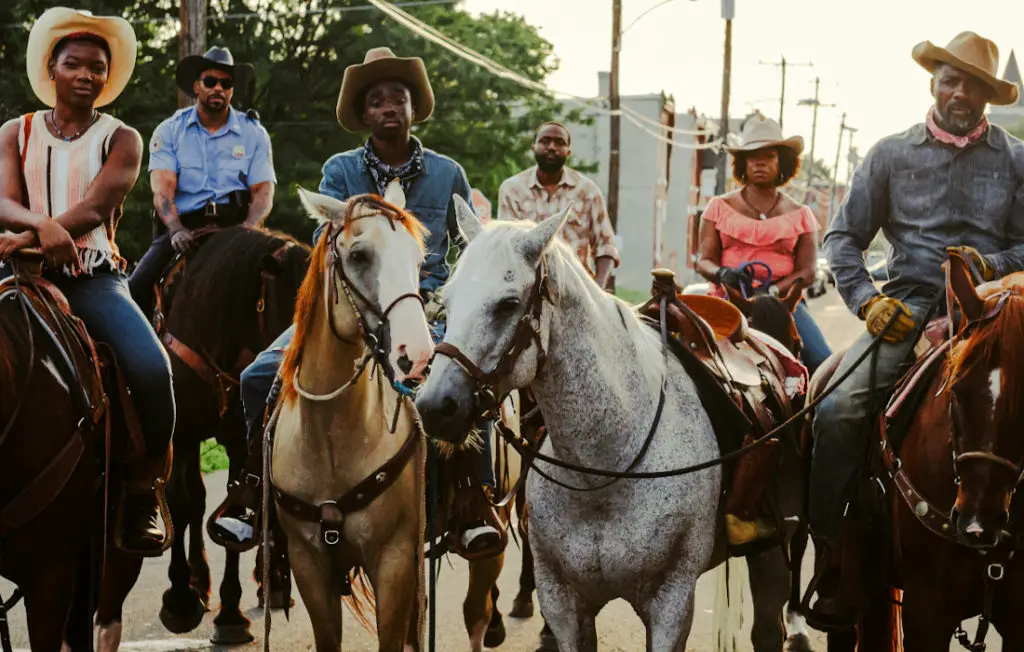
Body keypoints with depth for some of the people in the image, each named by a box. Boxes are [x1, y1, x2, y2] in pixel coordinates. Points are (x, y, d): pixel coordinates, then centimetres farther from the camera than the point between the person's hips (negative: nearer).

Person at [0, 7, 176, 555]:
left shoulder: (121, 139, 9)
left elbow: (94, 208, -8)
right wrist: (44, 226, -25)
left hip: (95, 276, -1)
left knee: (152, 370, -26)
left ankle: (139, 494, -8)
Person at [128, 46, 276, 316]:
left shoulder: (254, 134, 10)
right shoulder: (169, 131, 8)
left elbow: (263, 192, 2)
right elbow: (163, 188, -5)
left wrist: (247, 229, -20)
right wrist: (177, 230, -25)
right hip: (183, 226, 0)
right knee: (138, 286, -21)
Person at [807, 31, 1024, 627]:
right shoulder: (892, 155, 12)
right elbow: (845, 236, 12)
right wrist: (867, 299, -3)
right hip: (908, 307, 0)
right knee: (839, 409, -23)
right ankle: (830, 558, -13)